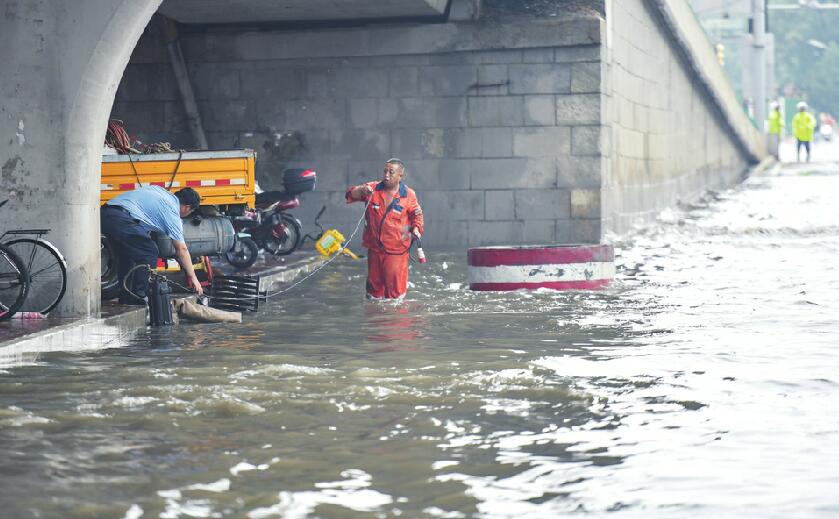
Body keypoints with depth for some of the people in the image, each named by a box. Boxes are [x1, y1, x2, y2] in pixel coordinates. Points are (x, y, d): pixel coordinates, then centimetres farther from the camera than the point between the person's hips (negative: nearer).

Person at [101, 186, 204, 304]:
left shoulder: (160, 191, 25)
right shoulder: (172, 214, 5)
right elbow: (181, 250, 8)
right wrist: (193, 278, 15)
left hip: (104, 213, 9)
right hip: (120, 219, -9)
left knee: (126, 252, 25)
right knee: (149, 253, 2)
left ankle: (125, 297, 27)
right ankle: (138, 298, 1)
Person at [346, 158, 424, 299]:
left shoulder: (409, 195, -4)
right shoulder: (373, 188, 0)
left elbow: (416, 214, 7)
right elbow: (351, 194, -3)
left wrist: (416, 228, -12)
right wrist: (362, 190, -24)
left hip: (396, 250, -3)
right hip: (374, 247, 3)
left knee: (395, 284, -5)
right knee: (374, 281, 14)